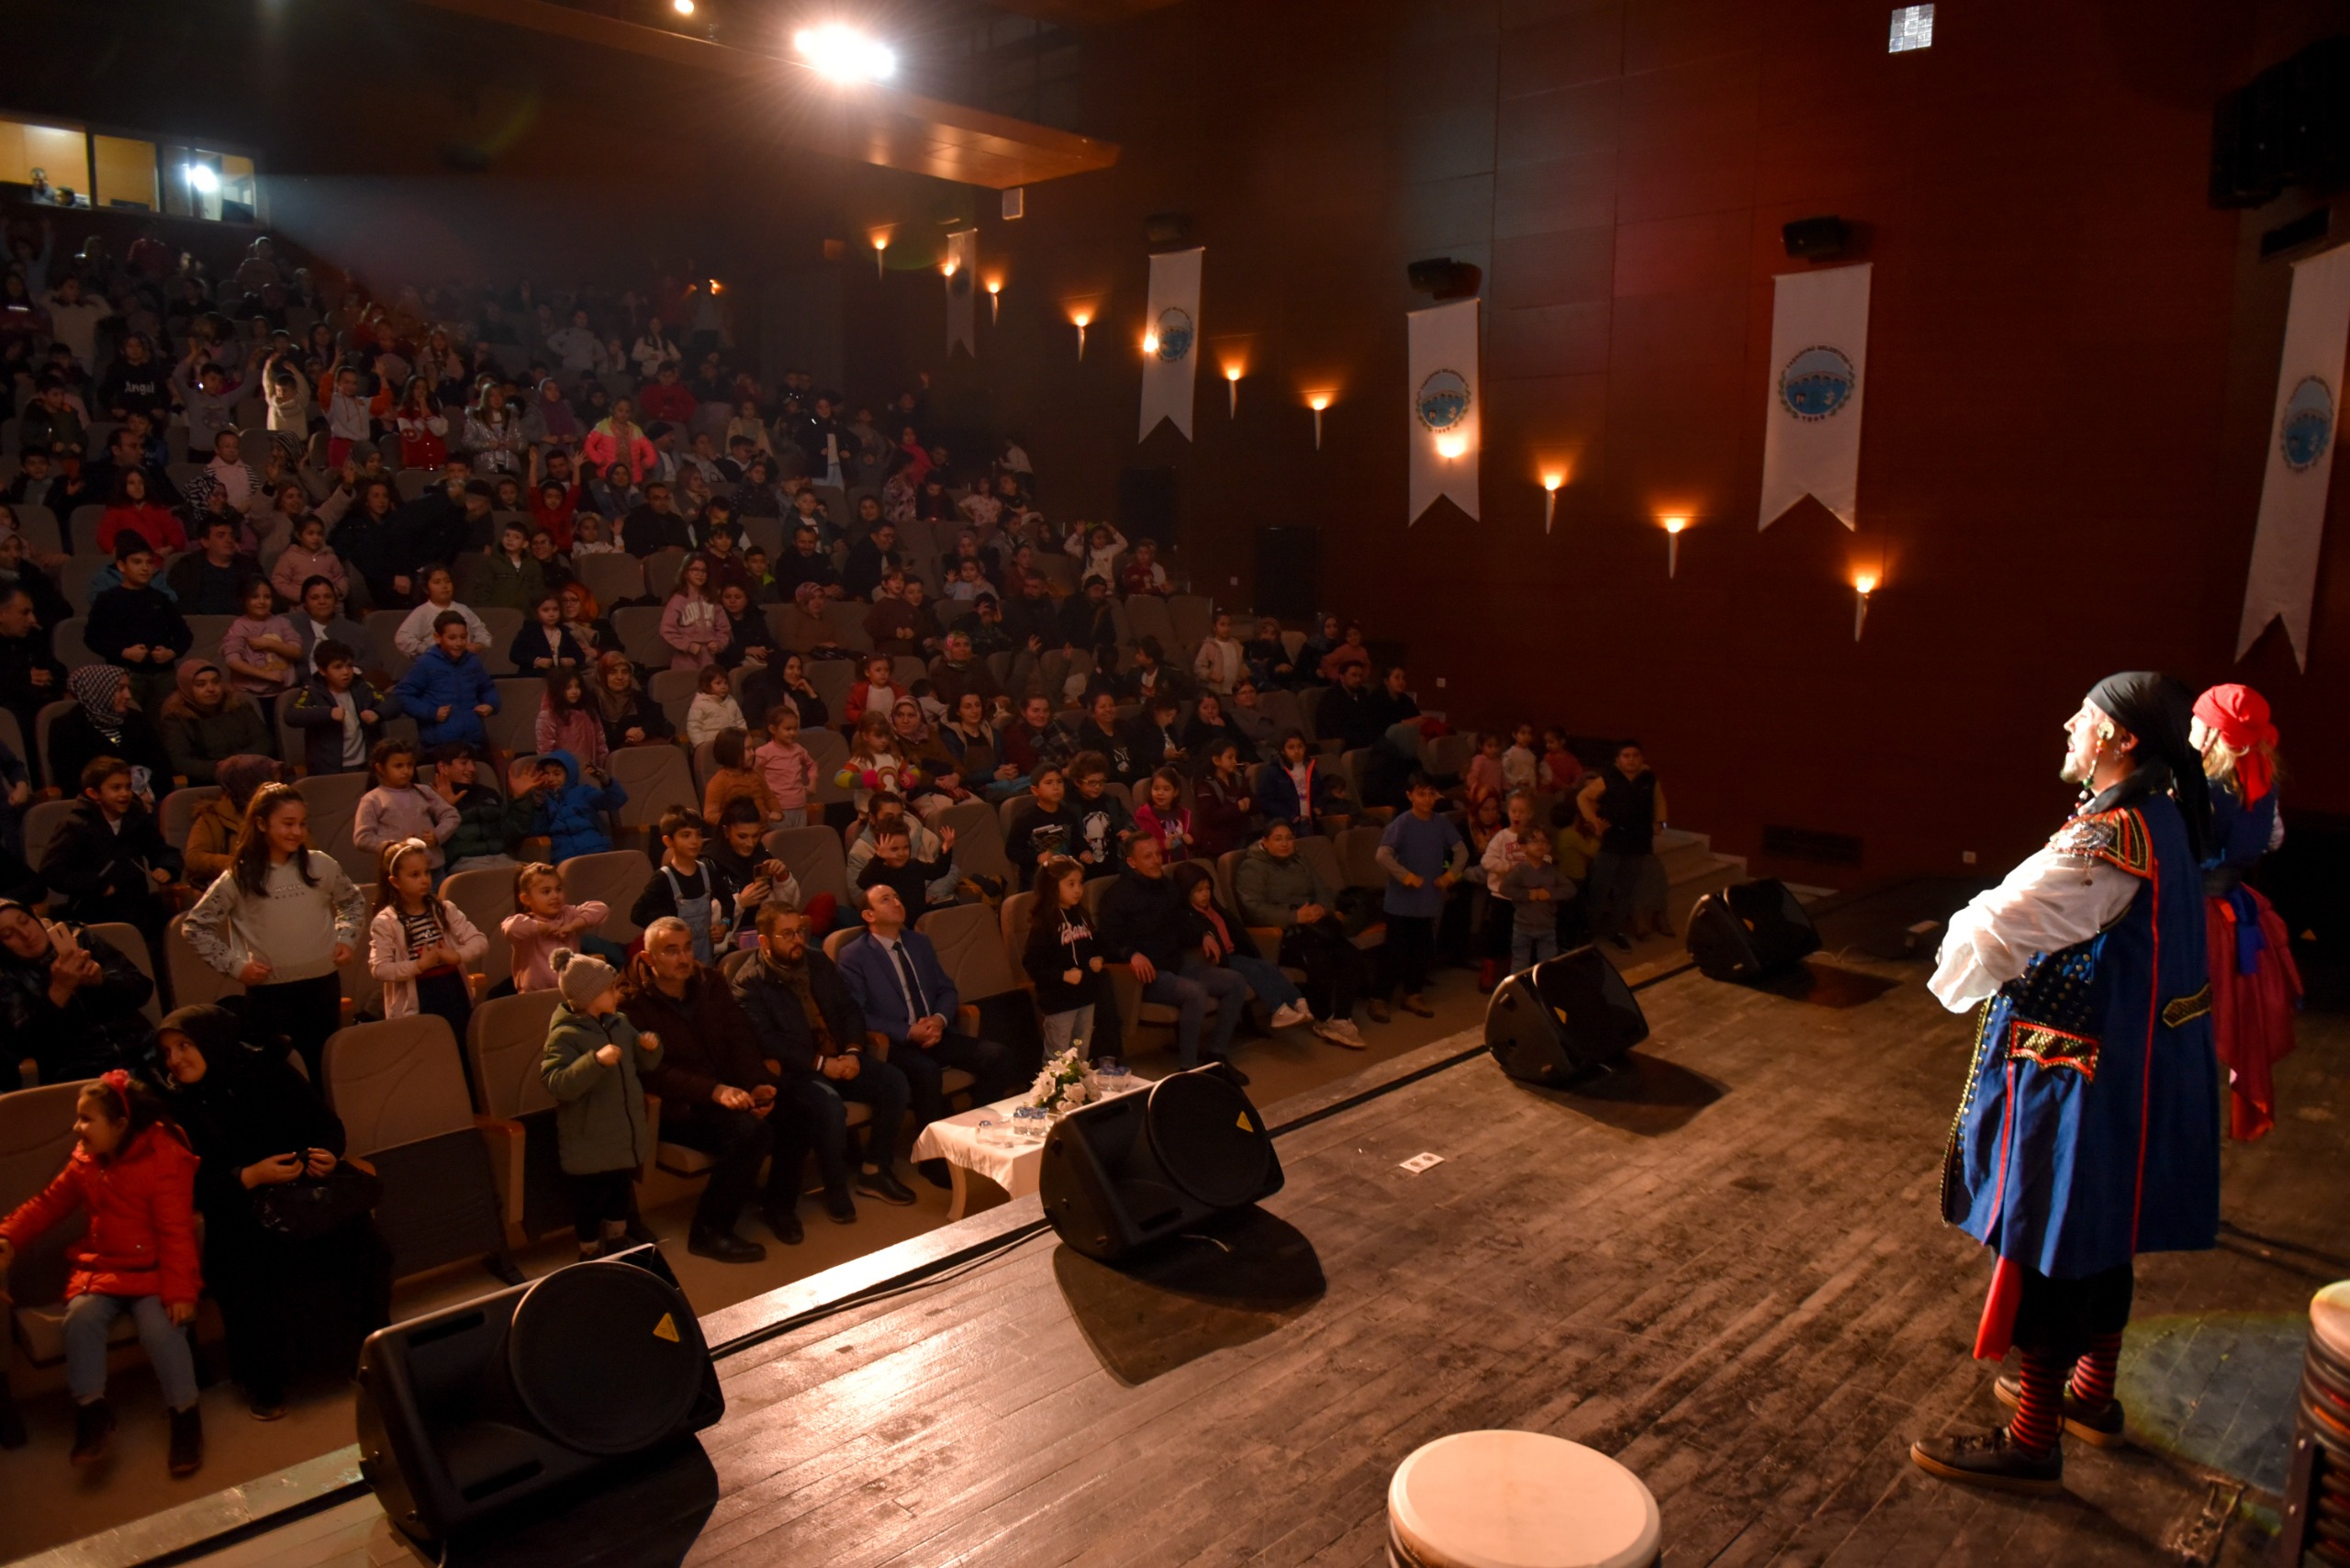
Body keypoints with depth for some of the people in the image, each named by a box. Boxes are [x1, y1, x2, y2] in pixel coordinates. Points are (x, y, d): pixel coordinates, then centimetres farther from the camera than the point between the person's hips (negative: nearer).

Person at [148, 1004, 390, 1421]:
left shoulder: (267, 1070, 5)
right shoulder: (175, 1107, 3)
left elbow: (327, 1122, 8)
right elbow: (192, 1188, -6)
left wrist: (327, 1154, -14)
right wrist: (250, 1177, -20)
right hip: (238, 1210, -1)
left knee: (359, 1240, -25)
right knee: (252, 1266, -32)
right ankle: (263, 1379, -9)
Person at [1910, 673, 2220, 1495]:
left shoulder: (2109, 841, -26)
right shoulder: (2163, 820, 5)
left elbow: (1999, 926, -26)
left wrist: (1959, 954, -4)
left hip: (2077, 1082, -10)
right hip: (2133, 1067, 10)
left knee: (2046, 1250, 3)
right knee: (2098, 1238, 24)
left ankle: (2032, 1442, 16)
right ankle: (2092, 1394, 42)